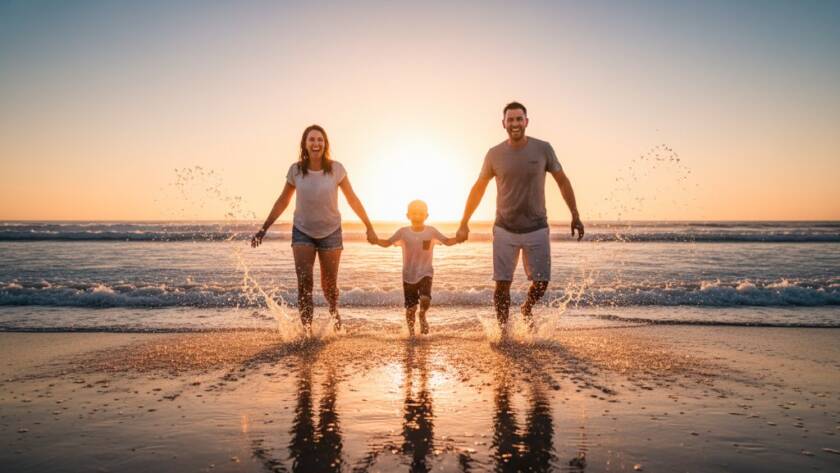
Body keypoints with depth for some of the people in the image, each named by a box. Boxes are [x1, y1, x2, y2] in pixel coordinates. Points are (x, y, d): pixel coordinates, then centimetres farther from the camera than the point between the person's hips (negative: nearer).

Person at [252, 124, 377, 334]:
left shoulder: (336, 169, -11)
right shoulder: (296, 170, -7)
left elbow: (352, 200, -1)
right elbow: (282, 201, 4)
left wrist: (369, 227, 0)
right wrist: (264, 229, 3)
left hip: (330, 232, 0)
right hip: (302, 232, 1)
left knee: (329, 284, 6)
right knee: (304, 282, -12)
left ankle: (334, 310, 40)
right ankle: (307, 331, -4)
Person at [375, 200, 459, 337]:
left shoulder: (431, 231, -5)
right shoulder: (403, 232, -6)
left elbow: (447, 241, -3)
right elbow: (387, 243, -2)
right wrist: (375, 240, -20)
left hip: (425, 273, 0)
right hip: (409, 275, 1)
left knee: (425, 299, -23)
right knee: (410, 307, 5)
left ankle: (422, 315, 12)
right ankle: (411, 333, 29)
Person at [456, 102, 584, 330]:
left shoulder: (543, 149, -4)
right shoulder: (494, 154, -3)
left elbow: (562, 182, 6)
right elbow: (478, 188, 8)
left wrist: (575, 216, 5)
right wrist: (464, 224, 9)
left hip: (537, 229, 0)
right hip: (505, 230, 0)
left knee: (541, 282, 3)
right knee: (502, 283, -2)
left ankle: (526, 309, 35)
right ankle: (503, 330, 14)